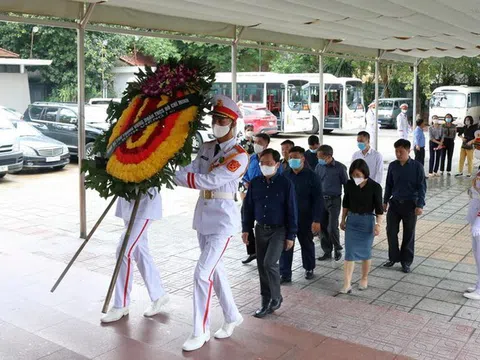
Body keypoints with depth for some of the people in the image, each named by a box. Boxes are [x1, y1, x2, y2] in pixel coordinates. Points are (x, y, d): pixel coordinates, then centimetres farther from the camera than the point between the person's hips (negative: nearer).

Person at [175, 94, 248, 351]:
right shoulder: (206, 148, 9)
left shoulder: (239, 156, -13)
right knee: (215, 269, 17)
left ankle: (200, 332, 5)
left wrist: (174, 176, -25)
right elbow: (191, 171, -5)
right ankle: (232, 316, 36)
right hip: (203, 215, 7)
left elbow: (211, 180, -24)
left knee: (202, 274, -9)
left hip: (222, 219, -7)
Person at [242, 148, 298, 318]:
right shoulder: (255, 183, 1)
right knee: (262, 266, 7)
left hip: (278, 230, -4)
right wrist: (246, 228, 5)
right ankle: (266, 301, 20)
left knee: (269, 263, -16)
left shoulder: (286, 184, -10)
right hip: (260, 229, 4)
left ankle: (276, 297, 6)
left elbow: (291, 211, -7)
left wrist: (291, 236, -8)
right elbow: (248, 207, 8)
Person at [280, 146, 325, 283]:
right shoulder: (285, 175, 3)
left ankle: (309, 269, 34)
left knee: (307, 244, 14)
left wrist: (317, 220, -15)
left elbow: (318, 199, -9)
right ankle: (285, 274, 7)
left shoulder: (312, 176, -7)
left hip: (305, 218, -2)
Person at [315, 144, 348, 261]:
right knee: (323, 228, 6)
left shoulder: (340, 167, -6)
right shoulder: (319, 167, 4)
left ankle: (338, 249, 15)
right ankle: (327, 252, 20)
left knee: (332, 227, -9)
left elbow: (346, 184, 0)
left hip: (334, 200, -4)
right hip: (321, 199, 4)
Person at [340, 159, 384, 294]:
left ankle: (364, 279, 30)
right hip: (351, 220, 2)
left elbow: (379, 208, -8)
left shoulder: (375, 187, -12)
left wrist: (378, 224, -13)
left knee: (365, 251, 10)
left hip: (367, 221, -2)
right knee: (349, 252, -2)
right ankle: (347, 284, -1)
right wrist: (343, 219, 13)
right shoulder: (349, 184, -3)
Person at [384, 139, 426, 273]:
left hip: (410, 204, -3)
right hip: (394, 203, 3)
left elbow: (422, 187, -7)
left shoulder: (417, 166, -9)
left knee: (409, 234, 7)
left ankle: (406, 261, 19)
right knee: (391, 231, 3)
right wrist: (385, 201, 13)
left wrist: (420, 205, -12)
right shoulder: (392, 166, 1)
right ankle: (394, 257, 21)